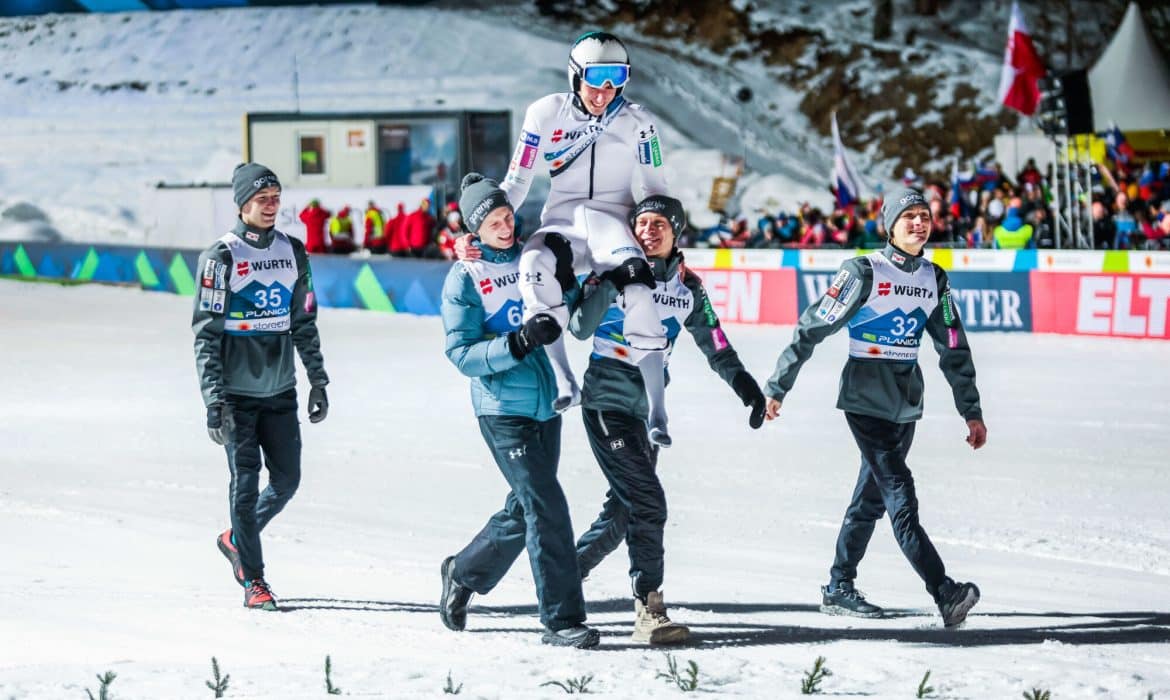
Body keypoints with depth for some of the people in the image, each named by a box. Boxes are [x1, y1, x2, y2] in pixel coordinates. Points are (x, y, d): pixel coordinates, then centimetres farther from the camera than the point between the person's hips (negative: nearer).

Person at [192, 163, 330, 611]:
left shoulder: (293, 253, 8)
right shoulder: (221, 257, -7)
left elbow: (304, 323, 16)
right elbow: (206, 333, -9)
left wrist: (318, 382, 13)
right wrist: (214, 400, -15)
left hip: (280, 392, 5)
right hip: (237, 392, -5)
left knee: (287, 480, 4)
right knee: (246, 481, -5)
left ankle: (236, 539, 30)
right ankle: (253, 581, 3)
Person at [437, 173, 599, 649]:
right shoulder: (464, 279, -7)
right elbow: (462, 353, -13)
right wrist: (520, 342, -26)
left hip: (546, 405, 6)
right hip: (503, 410, -6)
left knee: (524, 511, 14)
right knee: (546, 508, -12)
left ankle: (464, 574, 37)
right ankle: (561, 619, -8)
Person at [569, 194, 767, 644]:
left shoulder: (687, 287, 6)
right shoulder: (616, 273, -9)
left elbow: (714, 345, 13)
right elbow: (580, 329, -17)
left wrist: (746, 386, 1)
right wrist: (609, 285, -30)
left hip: (647, 408, 6)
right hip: (607, 404, -6)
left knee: (624, 509, 10)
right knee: (646, 502, -16)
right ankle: (648, 610, -16)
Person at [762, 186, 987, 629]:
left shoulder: (934, 280, 8)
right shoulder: (864, 273, -10)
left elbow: (954, 351, 14)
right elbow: (812, 329, -7)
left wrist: (972, 412, 11)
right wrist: (778, 388, -6)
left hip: (906, 405, 7)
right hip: (865, 399, -7)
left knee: (872, 498, 13)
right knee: (900, 496, -14)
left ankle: (839, 588, 24)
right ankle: (944, 593, -25)